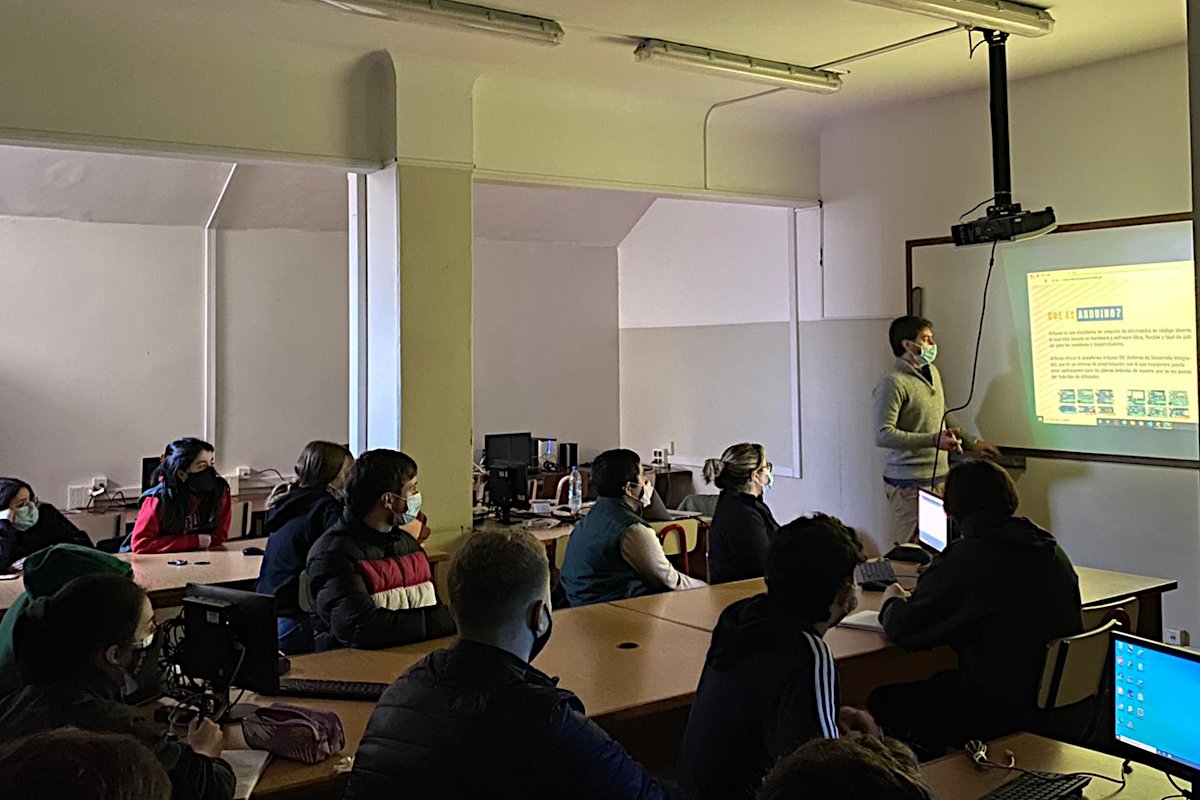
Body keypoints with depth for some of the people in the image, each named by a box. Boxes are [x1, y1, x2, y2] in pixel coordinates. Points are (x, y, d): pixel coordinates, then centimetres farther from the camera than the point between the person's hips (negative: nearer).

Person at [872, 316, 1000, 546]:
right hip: (909, 482, -8)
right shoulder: (893, 383, -13)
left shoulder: (932, 372, 15)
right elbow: (883, 435, -20)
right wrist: (933, 440, -25)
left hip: (939, 476, 8)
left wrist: (972, 443, 26)